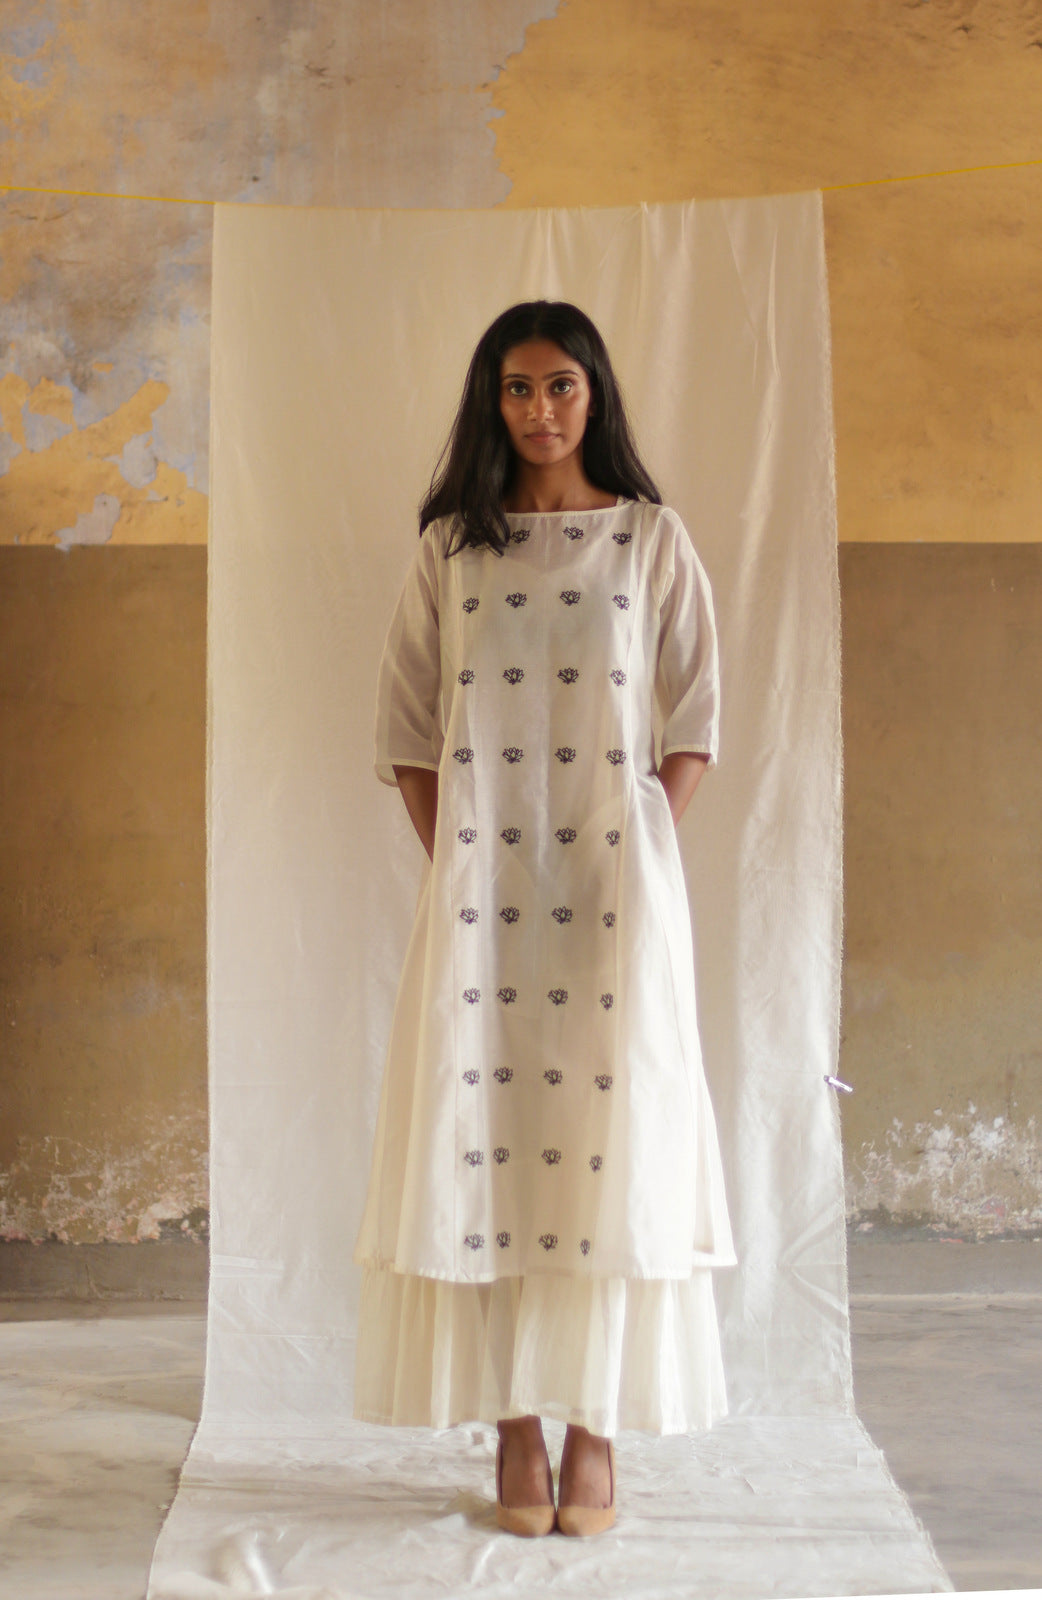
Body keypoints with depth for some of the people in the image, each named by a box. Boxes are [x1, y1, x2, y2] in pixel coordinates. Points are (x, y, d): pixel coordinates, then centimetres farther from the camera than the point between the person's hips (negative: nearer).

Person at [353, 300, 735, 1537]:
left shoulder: (652, 539, 6)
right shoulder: (450, 547, 9)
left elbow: (694, 720, 5)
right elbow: (407, 725, 8)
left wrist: (643, 859, -5)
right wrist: (448, 865, -2)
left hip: (616, 882, -1)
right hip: (482, 883, 1)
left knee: (609, 1135, -1)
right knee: (486, 1136, -1)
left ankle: (595, 1428, 8)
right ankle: (514, 1428, 8)